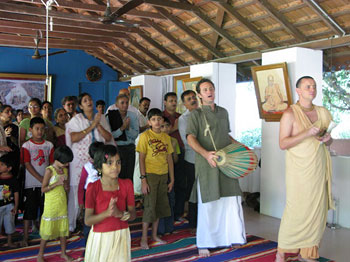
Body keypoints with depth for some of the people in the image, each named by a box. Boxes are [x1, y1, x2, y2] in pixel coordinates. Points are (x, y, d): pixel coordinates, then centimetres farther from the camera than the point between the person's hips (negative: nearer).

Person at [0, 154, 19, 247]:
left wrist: (15, 207, -5)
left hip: (9, 206, -1)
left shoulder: (13, 180, -10)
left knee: (9, 224, 13)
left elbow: (16, 194, -5)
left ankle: (9, 242, 31)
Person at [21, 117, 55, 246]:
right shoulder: (26, 146, -5)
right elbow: (27, 165, -10)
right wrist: (40, 179, -18)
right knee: (29, 210, 2)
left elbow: (52, 163, 6)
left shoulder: (49, 145, 4)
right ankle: (25, 237, 11)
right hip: (31, 183, -3)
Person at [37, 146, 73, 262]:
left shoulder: (65, 170, 5)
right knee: (47, 231, 3)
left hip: (62, 204, 6)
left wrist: (65, 183, -10)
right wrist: (57, 183, -23)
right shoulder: (49, 170, -14)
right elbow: (43, 189, -14)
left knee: (63, 229, 13)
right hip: (51, 205, -6)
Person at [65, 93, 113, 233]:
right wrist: (91, 127, -14)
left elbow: (108, 138, 3)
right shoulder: (76, 119, 2)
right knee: (76, 191, -2)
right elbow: (73, 138, -12)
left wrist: (98, 125, -10)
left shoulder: (101, 118, 10)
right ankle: (70, 225, 11)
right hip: (80, 160, -2)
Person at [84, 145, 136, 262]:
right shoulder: (93, 188, -13)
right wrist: (107, 213, -29)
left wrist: (120, 214, -23)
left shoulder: (126, 184, -5)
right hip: (100, 237, -2)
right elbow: (88, 220, -13)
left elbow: (133, 214, -3)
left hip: (121, 236, 2)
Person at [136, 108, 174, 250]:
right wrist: (143, 180, -14)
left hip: (163, 175, 5)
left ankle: (154, 234, 25)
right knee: (149, 205, -3)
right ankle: (144, 238, 9)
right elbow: (141, 159, -8)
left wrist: (172, 179, 9)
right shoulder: (145, 136, -6)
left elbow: (169, 159, 10)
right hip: (150, 174, -5)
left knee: (160, 205, 11)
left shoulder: (166, 137, 8)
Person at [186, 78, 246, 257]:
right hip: (207, 164, -5)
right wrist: (206, 153, -27)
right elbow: (191, 139, -12)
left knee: (232, 201, 6)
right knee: (207, 204, 0)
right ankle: (203, 244, 12)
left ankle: (232, 237, 21)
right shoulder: (196, 114, 0)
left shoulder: (223, 112, 17)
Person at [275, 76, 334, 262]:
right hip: (299, 170, -5)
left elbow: (329, 139, 22)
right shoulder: (290, 114, -5)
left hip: (319, 168, 6)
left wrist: (328, 139, -2)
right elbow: (283, 144, -12)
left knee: (317, 210, 5)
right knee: (296, 210, -6)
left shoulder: (322, 113, 11)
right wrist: (307, 133, -21)